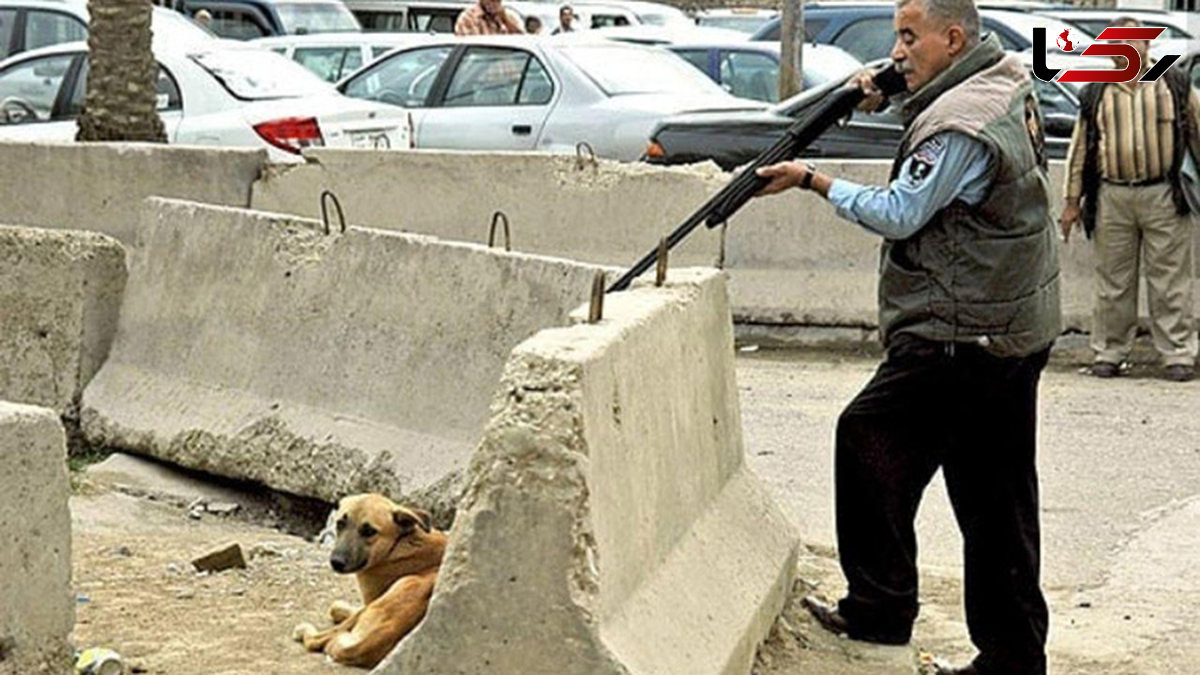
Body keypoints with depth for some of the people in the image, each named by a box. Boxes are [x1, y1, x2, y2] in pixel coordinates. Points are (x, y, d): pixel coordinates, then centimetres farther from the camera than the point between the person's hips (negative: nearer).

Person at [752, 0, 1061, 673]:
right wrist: (889, 98, 9)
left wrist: (812, 180, -5)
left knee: (870, 440, 2)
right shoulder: (1010, 79, 9)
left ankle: (879, 609, 8)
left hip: (964, 336, -10)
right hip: (1022, 329, 10)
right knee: (996, 498, 12)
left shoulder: (961, 127, -21)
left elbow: (898, 214, -14)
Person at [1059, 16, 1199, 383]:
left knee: (1169, 280, 0)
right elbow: (1080, 148, 12)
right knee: (1113, 281, 6)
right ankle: (1109, 353, 14)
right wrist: (1072, 202, 9)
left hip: (1164, 197, -2)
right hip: (1113, 198, 2)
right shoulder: (1094, 95, 10)